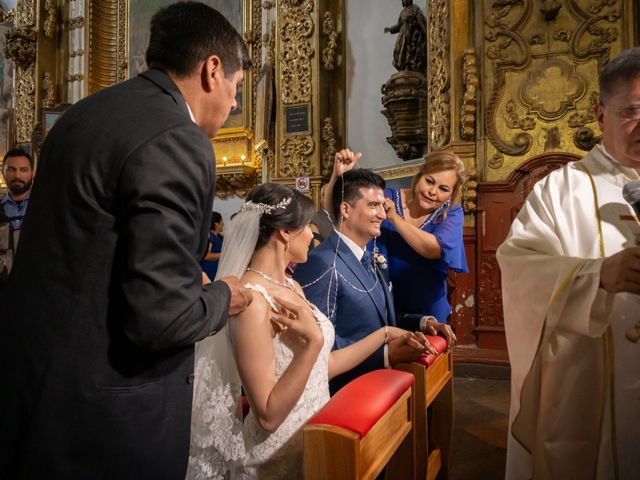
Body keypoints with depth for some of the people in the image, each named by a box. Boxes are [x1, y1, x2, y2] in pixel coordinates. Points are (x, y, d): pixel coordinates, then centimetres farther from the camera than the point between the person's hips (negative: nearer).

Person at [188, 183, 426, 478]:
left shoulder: (291, 287, 3)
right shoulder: (251, 298, -24)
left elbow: (322, 366, 8)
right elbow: (268, 415, -23)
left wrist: (385, 334, 10)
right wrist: (312, 341, -31)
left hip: (316, 435, 8)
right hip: (280, 454, -8)